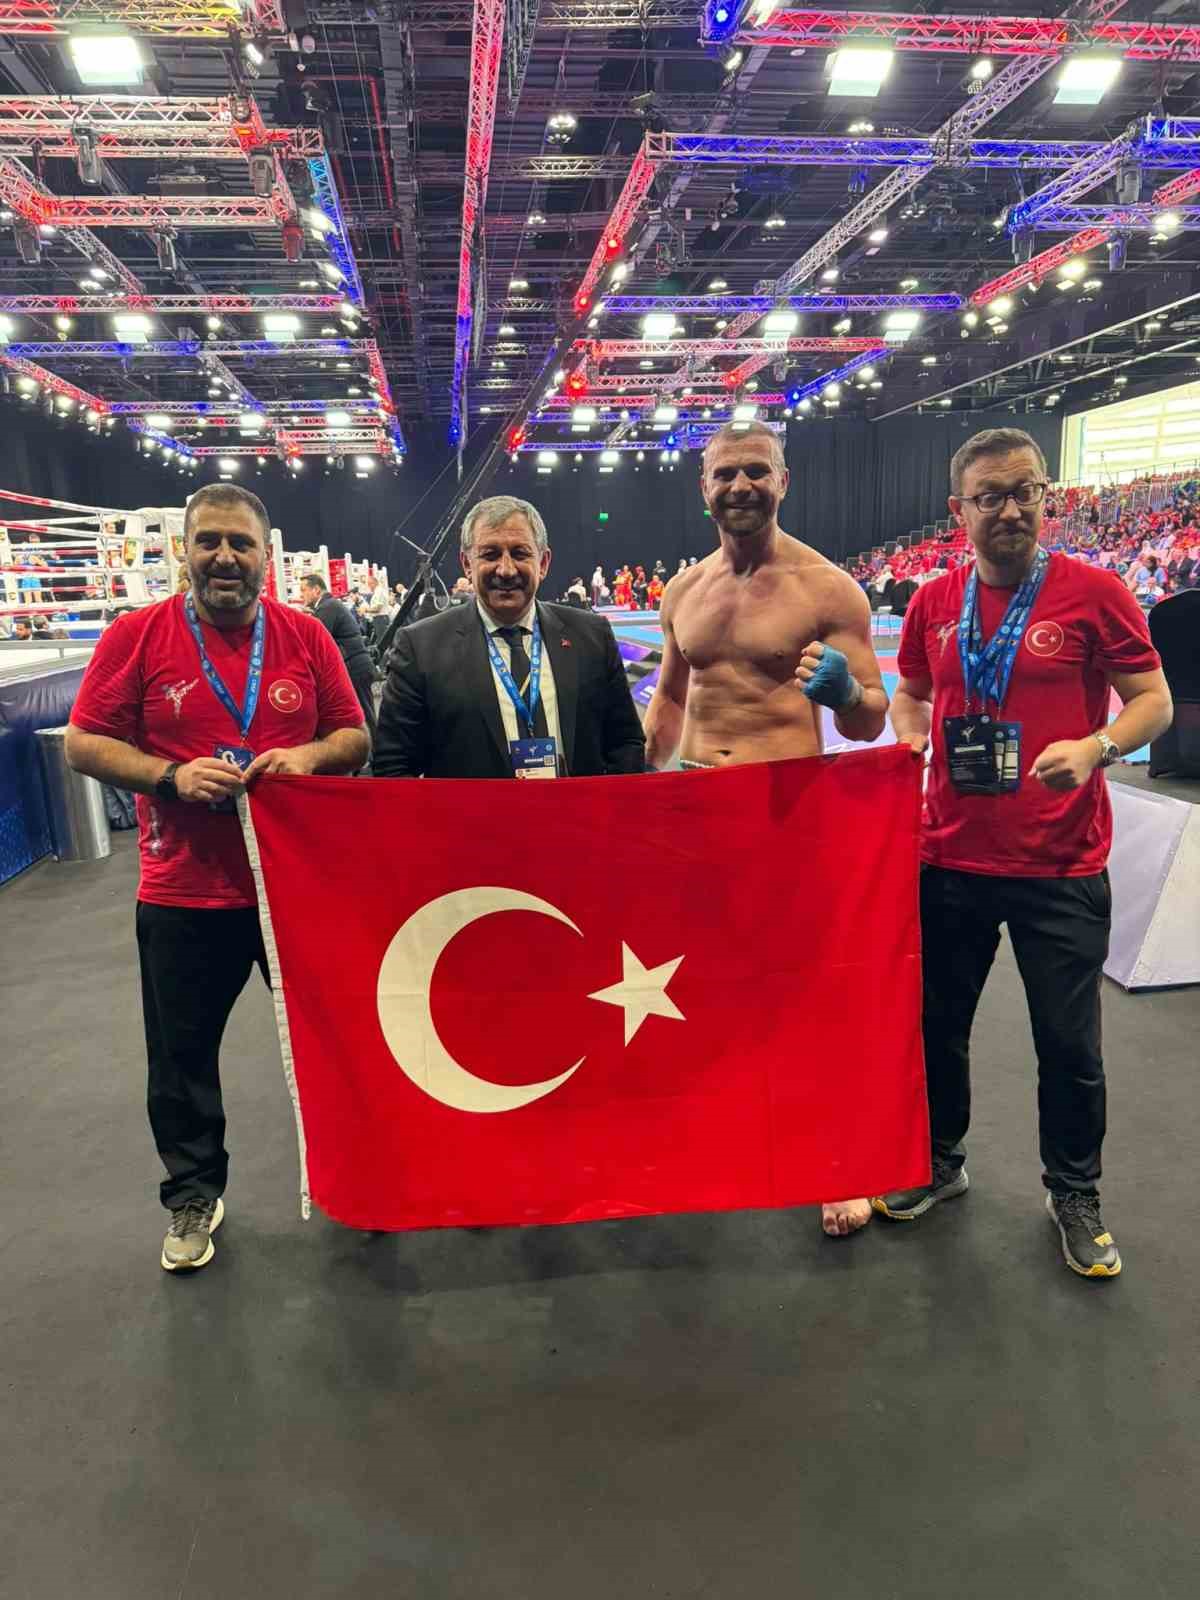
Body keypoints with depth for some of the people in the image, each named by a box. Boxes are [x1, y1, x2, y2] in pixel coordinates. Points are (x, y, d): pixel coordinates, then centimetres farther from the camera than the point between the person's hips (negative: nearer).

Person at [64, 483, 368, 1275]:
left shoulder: (306, 635, 0)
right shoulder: (137, 635, -5)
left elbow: (355, 738, 4)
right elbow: (85, 743, -3)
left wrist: (308, 755, -17)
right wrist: (171, 776, -19)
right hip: (183, 890, -1)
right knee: (182, 1054, 12)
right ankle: (194, 1196, 35)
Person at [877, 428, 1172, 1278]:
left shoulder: (1093, 592, -6)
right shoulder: (934, 602, 5)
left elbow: (1155, 701, -3)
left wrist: (1095, 746, -22)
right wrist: (910, 735, -3)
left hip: (1061, 865, -3)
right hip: (950, 856, 3)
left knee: (1070, 1045, 9)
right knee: (937, 1024, 15)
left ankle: (1074, 1193, 34)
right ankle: (938, 1163, 39)